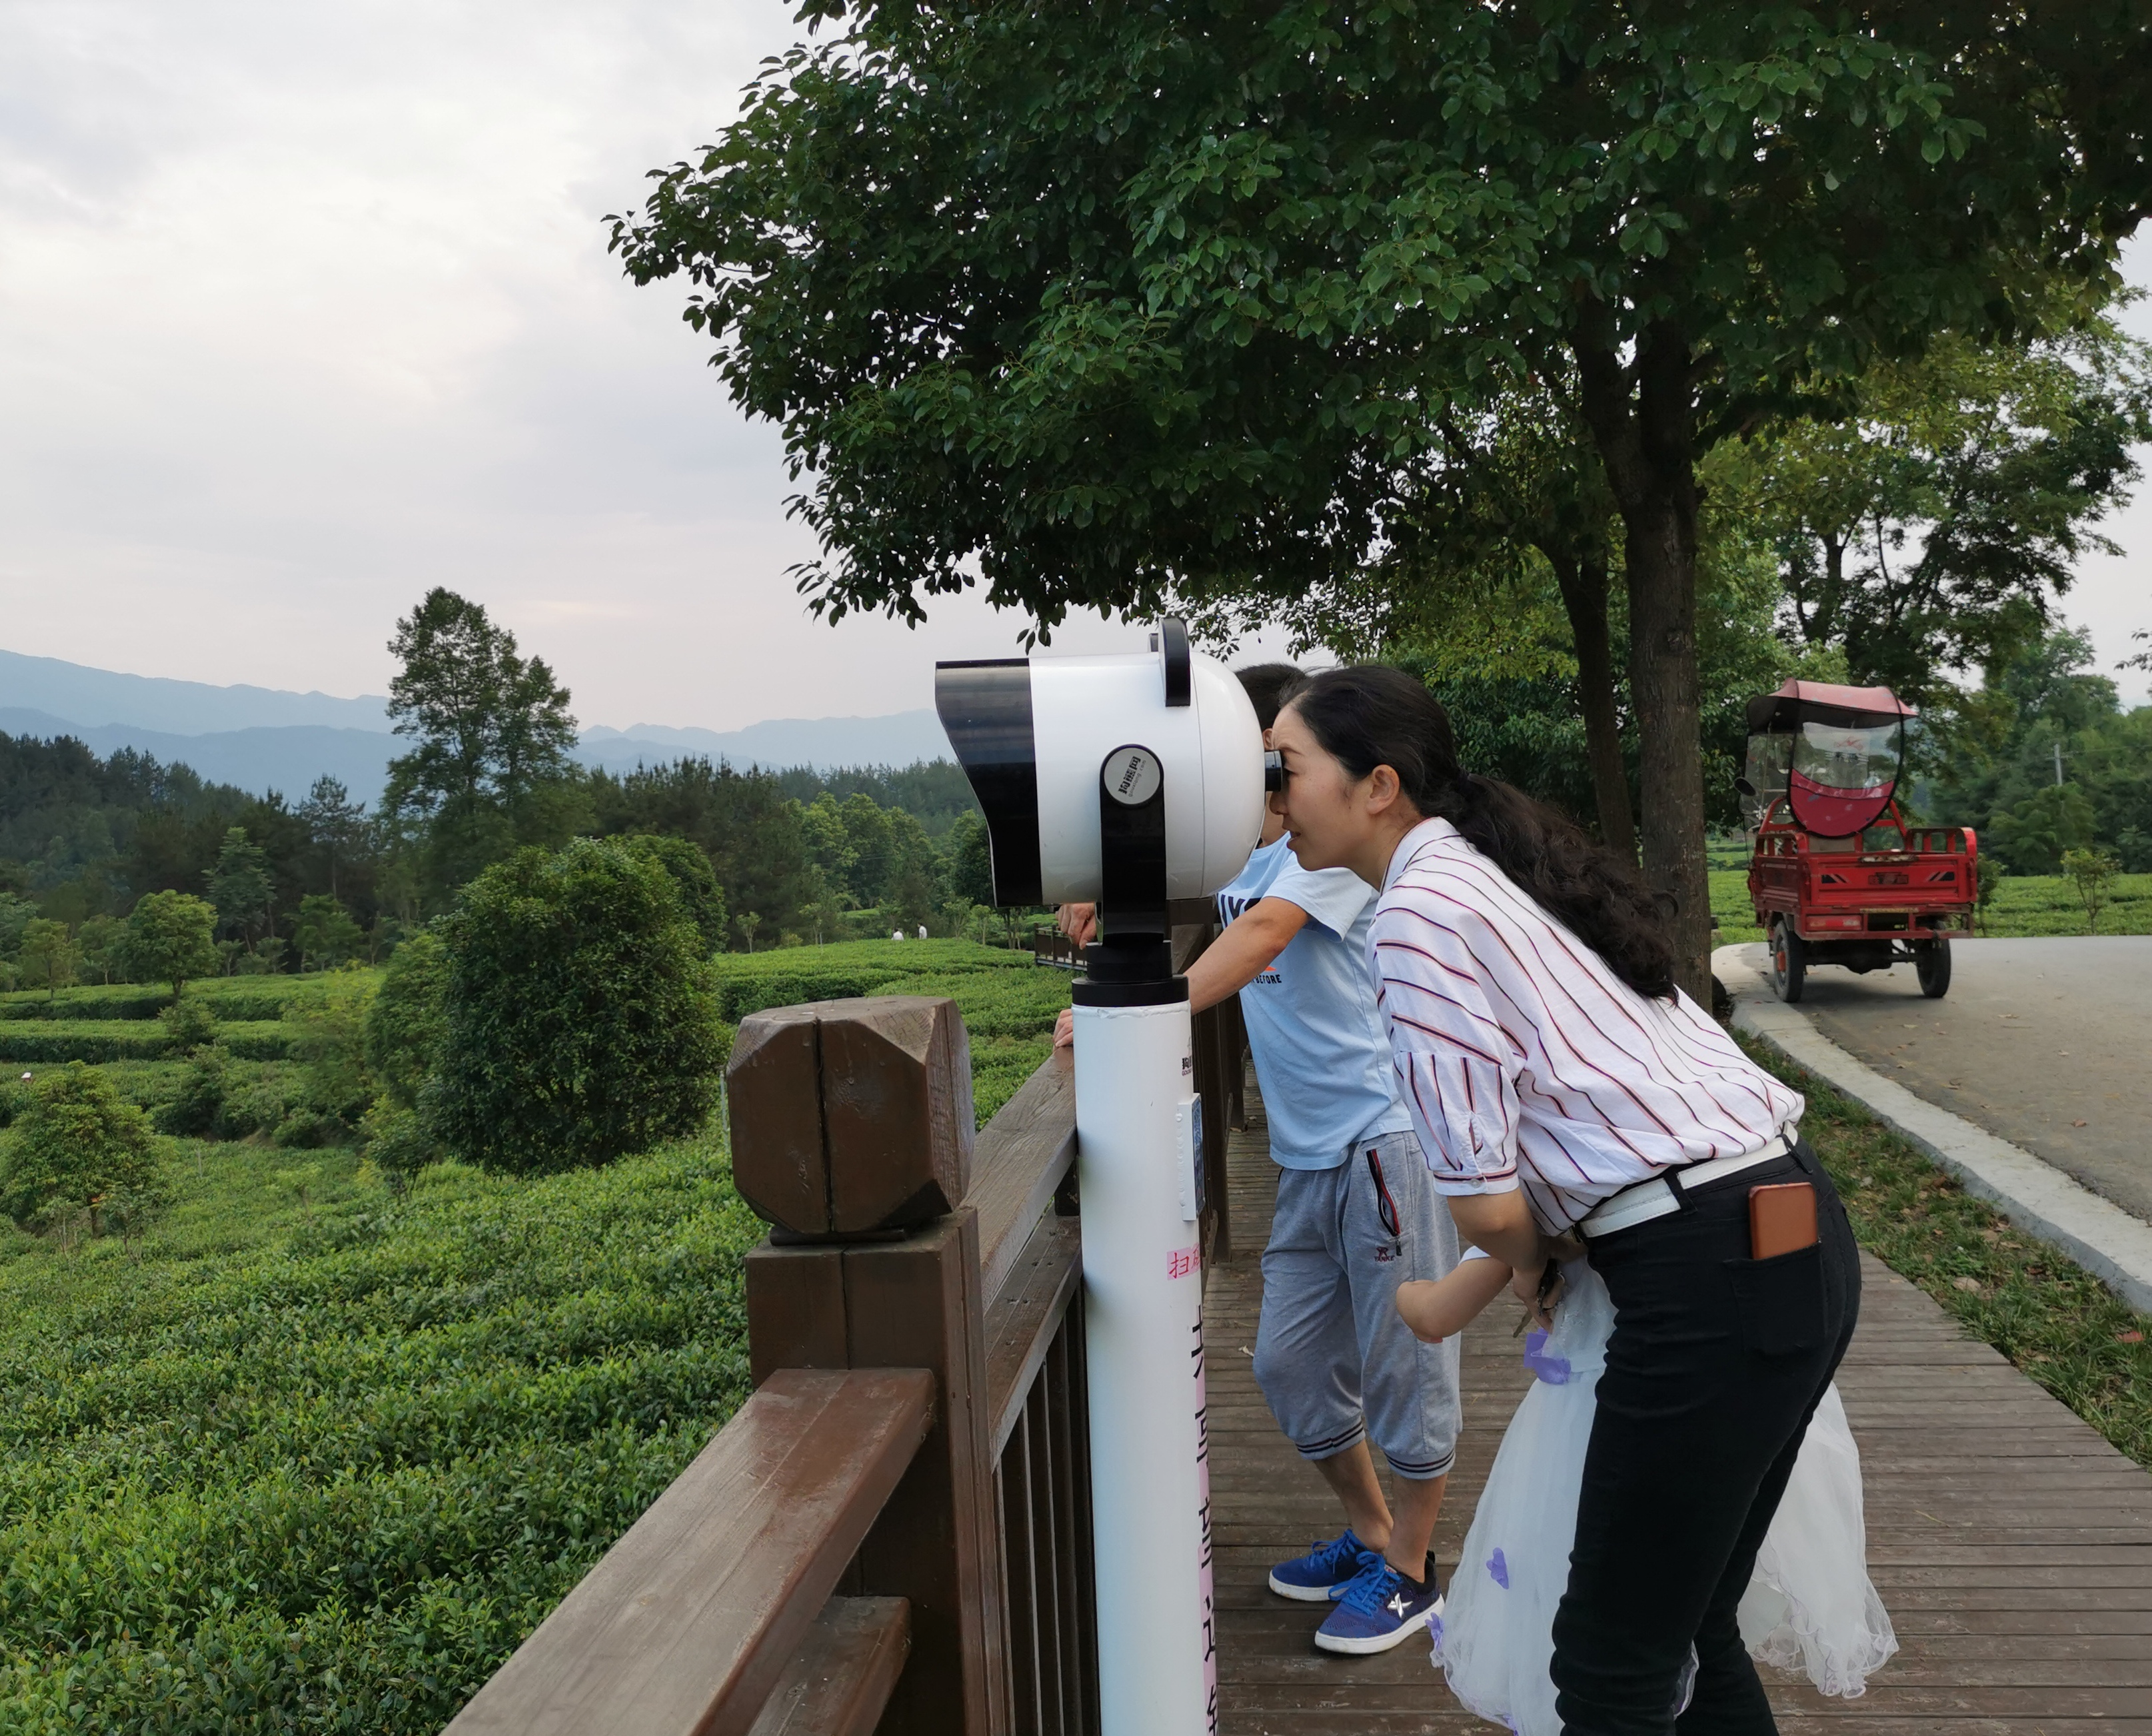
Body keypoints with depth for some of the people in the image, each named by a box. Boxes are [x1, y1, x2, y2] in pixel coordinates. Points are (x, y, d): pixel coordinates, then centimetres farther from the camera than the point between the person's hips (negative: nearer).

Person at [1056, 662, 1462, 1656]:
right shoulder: (1238, 856, 13)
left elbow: (1261, 936, -27)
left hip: (1385, 1135, -8)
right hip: (1309, 1155, 9)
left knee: (1401, 1362, 4)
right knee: (1289, 1365, 14)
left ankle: (1409, 1572, 24)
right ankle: (1369, 1534, 35)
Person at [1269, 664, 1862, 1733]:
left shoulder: (1418, 913, -13)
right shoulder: (1502, 866, 15)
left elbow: (1486, 1203, -14)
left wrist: (1528, 1265, 9)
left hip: (1712, 1276, -9)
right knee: (1689, 1628, 22)